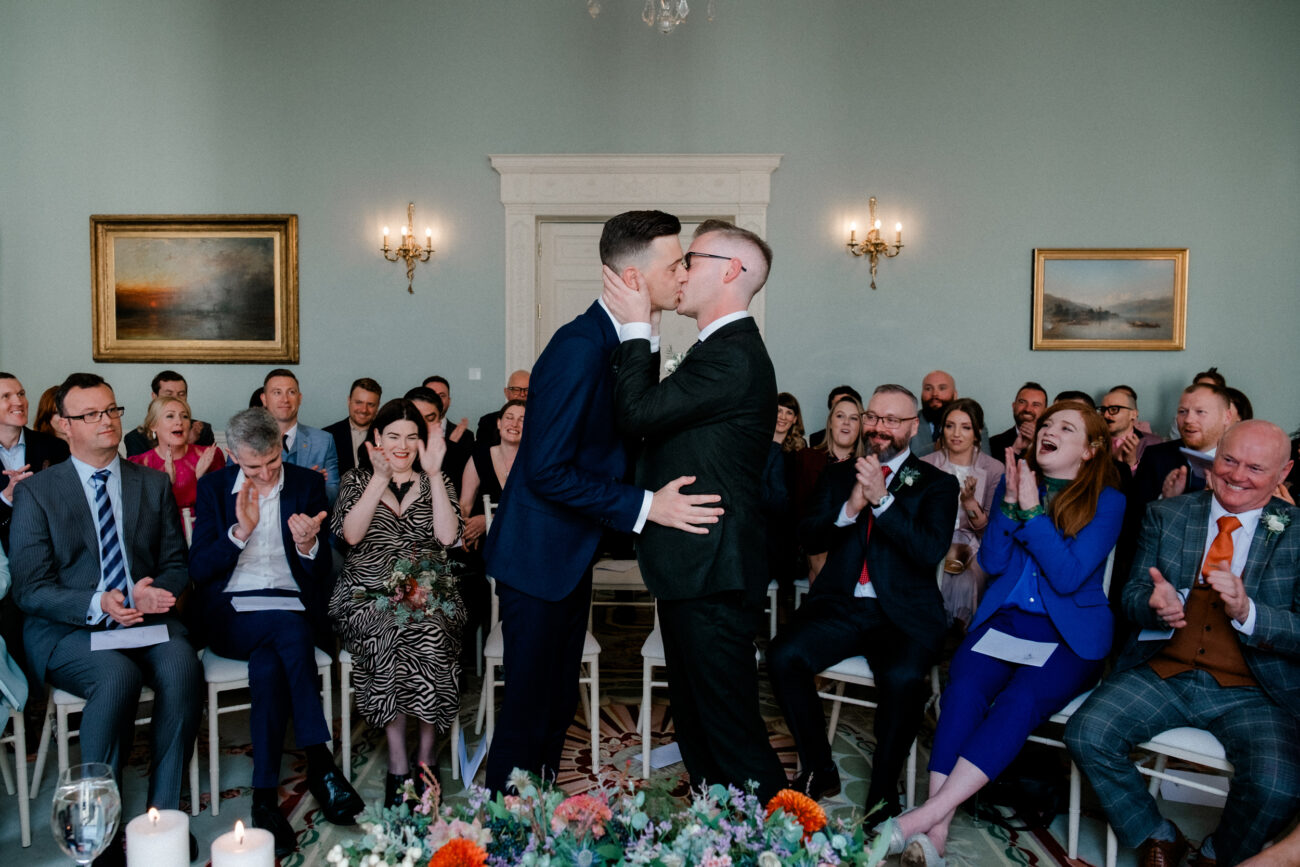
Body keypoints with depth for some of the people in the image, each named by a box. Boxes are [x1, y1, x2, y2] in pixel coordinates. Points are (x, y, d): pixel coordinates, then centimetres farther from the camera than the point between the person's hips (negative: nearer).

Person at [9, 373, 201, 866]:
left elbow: (176, 564, 12)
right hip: (68, 630, -2)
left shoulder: (154, 484, 13)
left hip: (147, 619, 3)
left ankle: (163, 811, -18)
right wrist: (97, 605, -21)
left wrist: (155, 591, -12)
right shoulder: (35, 493, 4)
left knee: (182, 668, -30)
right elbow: (30, 589, -3)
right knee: (117, 675, -34)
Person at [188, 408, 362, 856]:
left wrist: (309, 545, -21)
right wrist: (240, 530, -16)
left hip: (292, 611, 1)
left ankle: (265, 798, -22)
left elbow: (321, 573, 1)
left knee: (268, 666, -33)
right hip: (231, 615, -1)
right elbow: (198, 570, -2)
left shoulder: (307, 484, 5)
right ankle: (320, 764, -29)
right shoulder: (214, 487, 7)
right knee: (291, 628, -34)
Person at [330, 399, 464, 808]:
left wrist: (434, 473, -9)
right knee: (392, 634, -33)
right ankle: (399, 762, -21)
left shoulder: (434, 482, 13)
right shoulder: (357, 481, 12)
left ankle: (426, 755, -16)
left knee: (427, 632, -32)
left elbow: (447, 536, -5)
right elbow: (351, 533, -8)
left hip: (428, 594, 1)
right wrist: (380, 478, -14)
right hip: (368, 596, 0)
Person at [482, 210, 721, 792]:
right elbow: (547, 471, -26)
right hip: (538, 555, -9)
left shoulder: (625, 341, 5)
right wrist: (646, 506, -25)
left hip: (571, 555, 9)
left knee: (559, 701, 20)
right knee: (528, 711, 4)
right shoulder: (581, 346, -24)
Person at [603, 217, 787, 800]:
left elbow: (638, 414, -20)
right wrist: (644, 336, 6)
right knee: (694, 722, 21)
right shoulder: (724, 350, 15)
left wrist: (637, 329, -10)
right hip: (694, 571, 11)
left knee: (730, 726, 0)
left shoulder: (732, 357, -19)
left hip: (711, 577, -11)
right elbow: (654, 415, 11)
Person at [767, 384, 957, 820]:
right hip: (841, 604, 3)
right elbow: (809, 537, 6)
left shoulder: (938, 484, 7)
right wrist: (849, 509, -12)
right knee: (783, 656, -23)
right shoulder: (840, 475, 17)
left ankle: (883, 791, -9)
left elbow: (930, 551, -9)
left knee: (903, 677, -33)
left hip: (903, 614, -3)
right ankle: (819, 771, -2)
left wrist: (881, 500, -17)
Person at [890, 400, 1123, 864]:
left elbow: (1068, 576, -11)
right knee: (963, 687, -28)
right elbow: (991, 562, 5)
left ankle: (925, 816, -36)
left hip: (1070, 633, -3)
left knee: (1021, 700, -32)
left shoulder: (1107, 500, -1)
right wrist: (1010, 503, -6)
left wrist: (1032, 509, -14)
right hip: (1005, 617, 3)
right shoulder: (1014, 482, 11)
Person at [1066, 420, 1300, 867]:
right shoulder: (1165, 515, 8)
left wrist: (1246, 612, -25)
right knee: (1086, 734, -19)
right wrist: (1155, 605, -18)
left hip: (1253, 691, -2)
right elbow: (1132, 595, 6)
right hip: (1162, 674, 2)